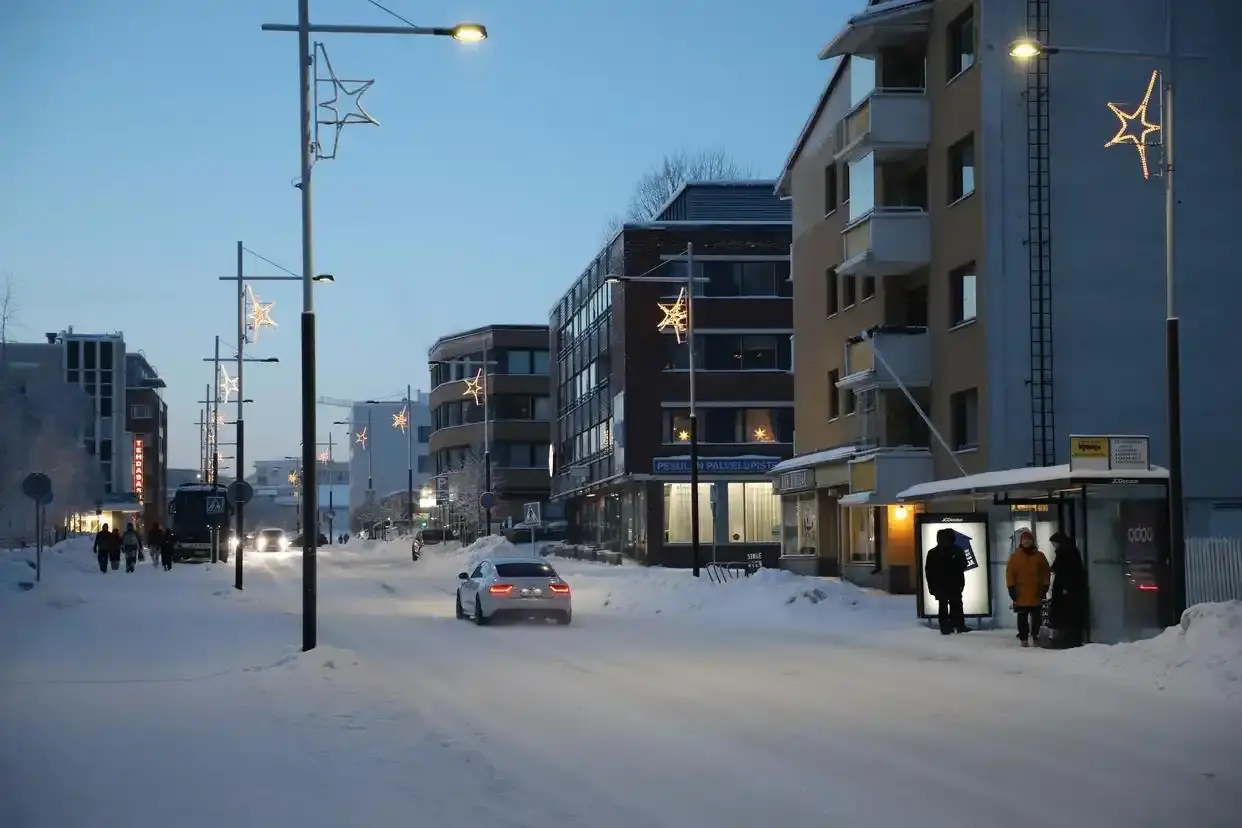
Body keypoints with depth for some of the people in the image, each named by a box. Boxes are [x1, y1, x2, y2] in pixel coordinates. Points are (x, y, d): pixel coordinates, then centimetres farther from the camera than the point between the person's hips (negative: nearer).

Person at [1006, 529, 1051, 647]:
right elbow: (1010, 573, 0)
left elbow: (1046, 572, 7)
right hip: (1021, 594, -1)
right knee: (1022, 617, 2)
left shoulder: (1039, 556, 4)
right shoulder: (1015, 557, 0)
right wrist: (1011, 588, -6)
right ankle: (1024, 638, 7)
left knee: (1037, 616, 7)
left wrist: (1045, 586, 1)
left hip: (1036, 593, 1)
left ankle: (1035, 635, 21)